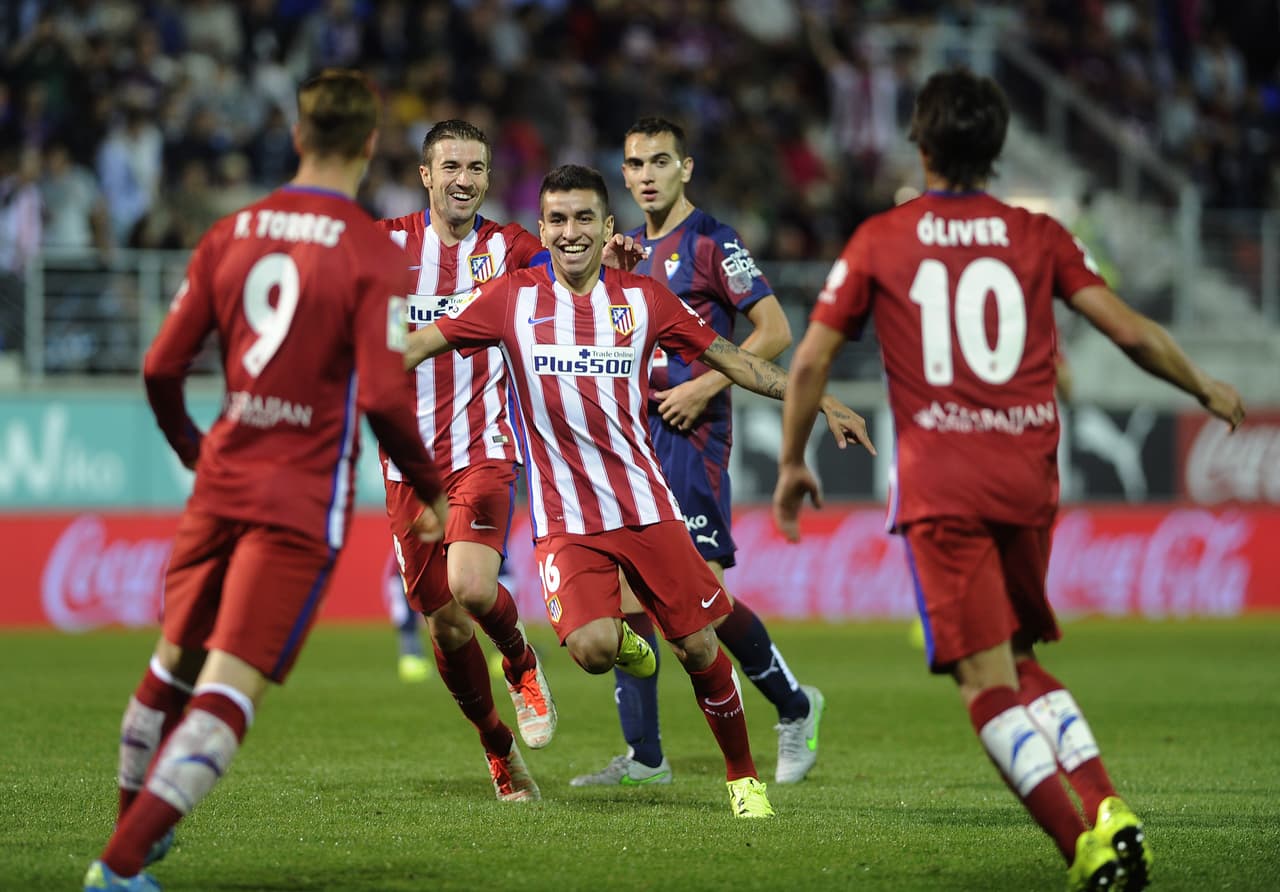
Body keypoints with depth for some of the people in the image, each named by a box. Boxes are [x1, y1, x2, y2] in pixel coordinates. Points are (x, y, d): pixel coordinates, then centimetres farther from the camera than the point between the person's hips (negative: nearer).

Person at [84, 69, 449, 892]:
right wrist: (432, 495, 1)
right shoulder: (373, 255, -8)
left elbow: (162, 370, 7)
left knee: (173, 663, 21)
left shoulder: (231, 235, 6)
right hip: (304, 503, -5)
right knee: (229, 689, -8)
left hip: (222, 484, 5)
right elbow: (384, 400, -14)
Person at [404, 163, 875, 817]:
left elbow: (730, 359, 11)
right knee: (591, 649, -23)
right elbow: (415, 345, 3)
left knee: (699, 649, -2)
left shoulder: (643, 299, 2)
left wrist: (821, 403, 9)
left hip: (646, 506, 1)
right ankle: (625, 642, 16)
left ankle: (743, 776, 20)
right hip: (565, 515, -1)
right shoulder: (513, 298, -1)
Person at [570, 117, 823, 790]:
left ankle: (794, 707, 9)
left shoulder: (712, 242, -6)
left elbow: (775, 331, -10)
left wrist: (703, 387, -16)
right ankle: (643, 756, 4)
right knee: (624, 584, 1)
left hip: (690, 433, -7)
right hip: (632, 436, 8)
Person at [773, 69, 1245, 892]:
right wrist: (1206, 390, 20)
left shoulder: (880, 240, 5)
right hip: (1028, 482, 3)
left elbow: (812, 361, 5)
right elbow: (1130, 331, 3)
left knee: (988, 681, -6)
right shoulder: (1037, 236, 8)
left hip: (939, 485, -3)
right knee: (1021, 662, 18)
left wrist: (793, 464, 18)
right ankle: (1105, 806, -3)